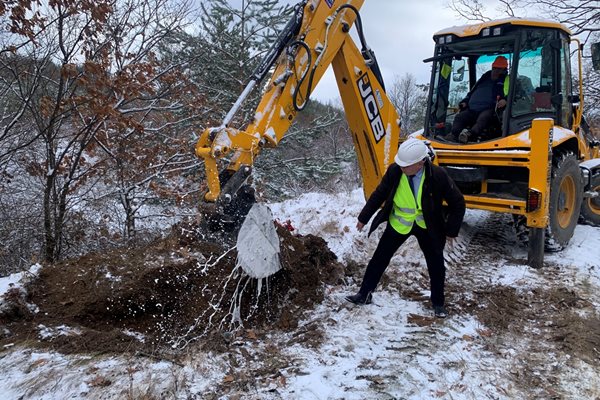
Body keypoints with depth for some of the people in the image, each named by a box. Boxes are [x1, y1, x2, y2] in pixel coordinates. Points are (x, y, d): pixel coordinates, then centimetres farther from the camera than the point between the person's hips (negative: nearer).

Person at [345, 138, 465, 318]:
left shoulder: (438, 175, -27)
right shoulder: (394, 171, -22)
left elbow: (457, 203, -12)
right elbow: (379, 194, -5)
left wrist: (451, 230, -11)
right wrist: (364, 218, 1)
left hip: (427, 226, -1)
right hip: (399, 223, 1)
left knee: (436, 265, 7)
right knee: (380, 257, 4)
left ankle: (438, 303, 29)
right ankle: (364, 294, 20)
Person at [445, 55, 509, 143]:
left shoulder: (507, 80, 17)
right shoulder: (484, 78, 33)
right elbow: (471, 92, 37)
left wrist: (505, 100, -23)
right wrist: (465, 102, 18)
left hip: (489, 110, -6)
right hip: (472, 109, 6)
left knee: (483, 118, -38)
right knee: (459, 117, -20)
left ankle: (471, 134, -62)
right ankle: (454, 134, -41)